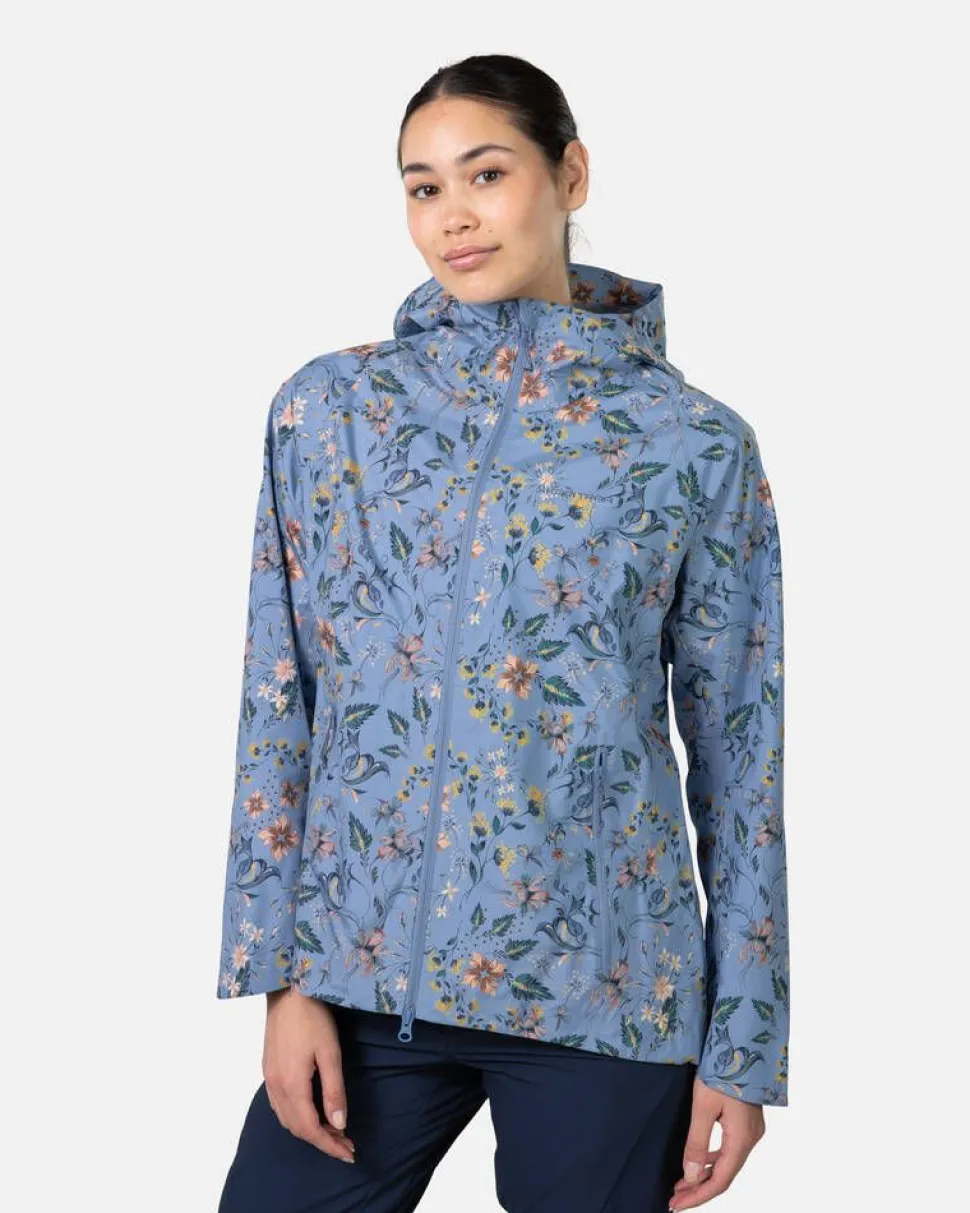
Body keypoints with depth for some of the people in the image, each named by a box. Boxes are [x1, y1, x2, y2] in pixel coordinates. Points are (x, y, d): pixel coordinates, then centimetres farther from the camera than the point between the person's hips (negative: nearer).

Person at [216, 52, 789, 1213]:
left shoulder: (696, 442, -1)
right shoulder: (328, 407, 3)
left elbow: (739, 749, 1)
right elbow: (278, 706, 4)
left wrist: (745, 1041, 1)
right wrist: (280, 972, -2)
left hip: (606, 988, -1)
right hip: (365, 966, 2)